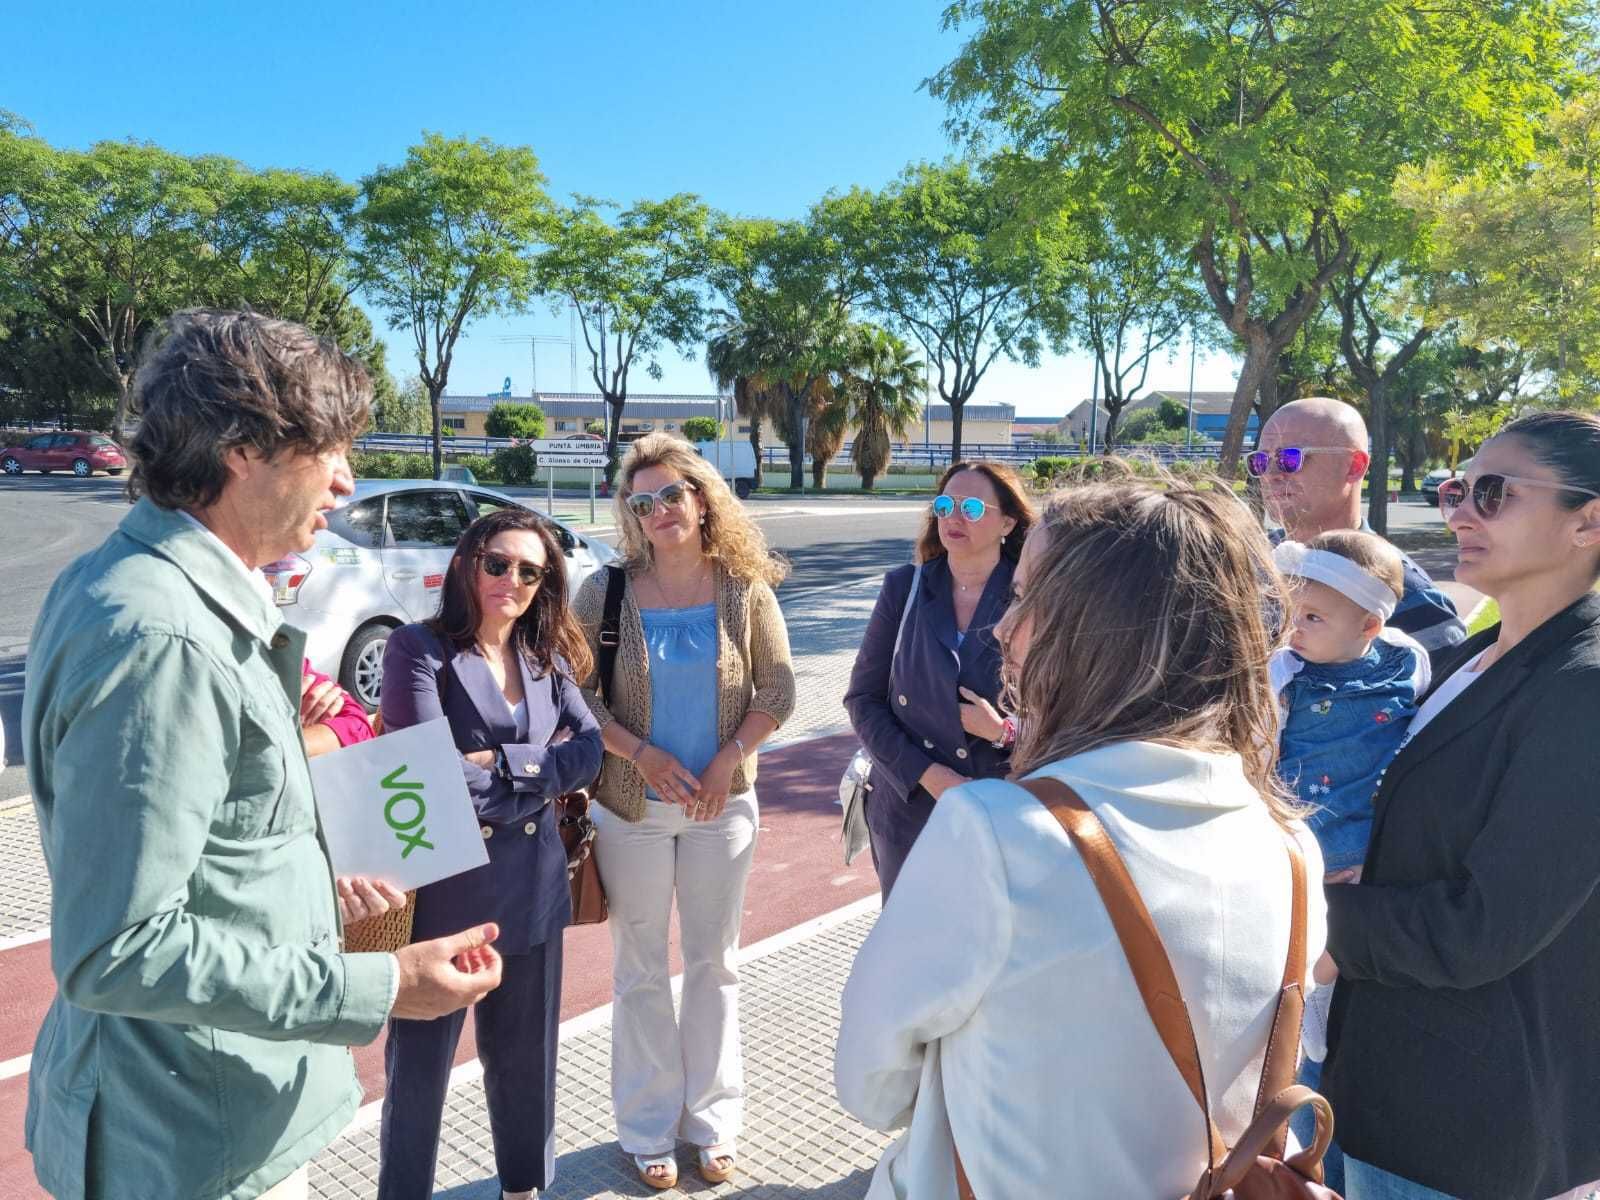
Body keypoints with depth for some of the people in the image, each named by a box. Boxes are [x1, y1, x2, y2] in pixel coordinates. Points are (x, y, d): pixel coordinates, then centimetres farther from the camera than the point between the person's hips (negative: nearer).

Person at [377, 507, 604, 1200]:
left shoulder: (548, 658, 6)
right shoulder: (419, 649, -10)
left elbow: (589, 752, -4)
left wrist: (498, 764, -16)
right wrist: (541, 765, -11)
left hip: (533, 884, 5)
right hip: (442, 885, -5)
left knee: (526, 1051, 19)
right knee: (421, 1058, 10)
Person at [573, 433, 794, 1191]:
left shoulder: (745, 588, -6)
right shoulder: (607, 590, -8)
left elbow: (778, 690, -2)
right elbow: (575, 692, -6)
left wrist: (729, 758, -12)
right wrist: (640, 753, -15)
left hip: (722, 804, 1)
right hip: (630, 808, 0)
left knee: (714, 964, 13)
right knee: (640, 970, 11)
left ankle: (713, 1120, 31)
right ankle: (648, 1128, 29)